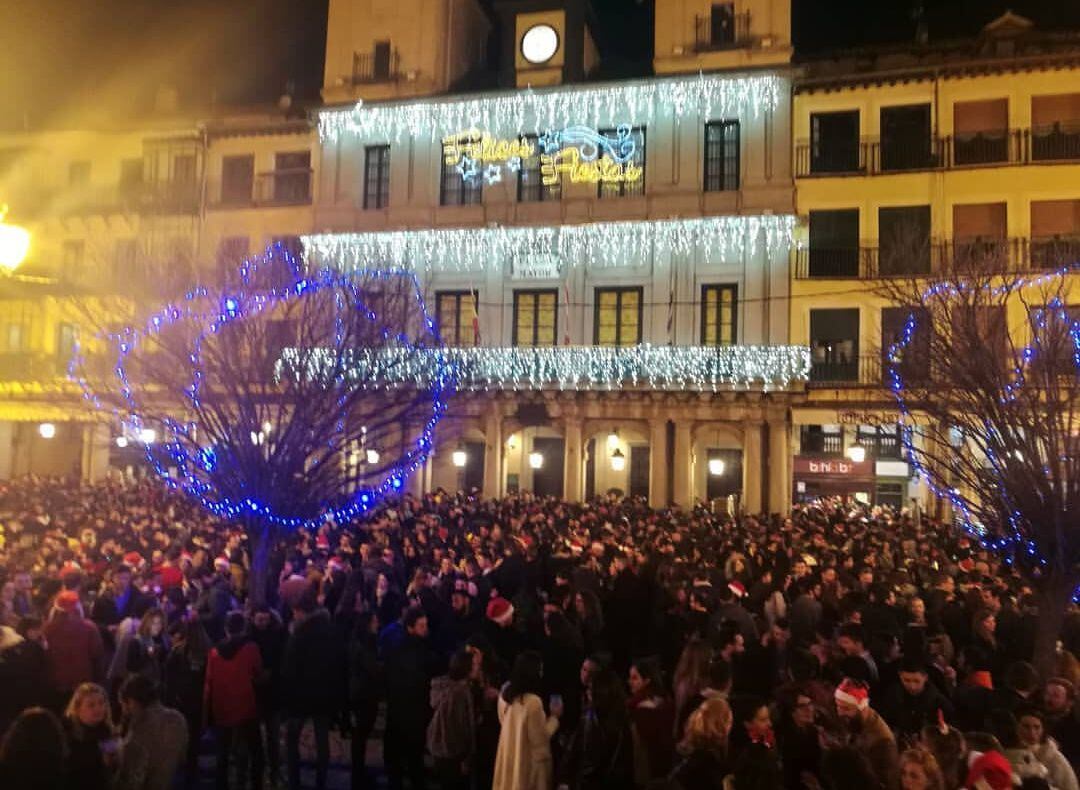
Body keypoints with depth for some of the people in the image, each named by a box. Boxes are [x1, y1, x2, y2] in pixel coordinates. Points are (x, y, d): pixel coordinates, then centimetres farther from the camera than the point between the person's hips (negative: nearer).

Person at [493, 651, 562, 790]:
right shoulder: (533, 702, -27)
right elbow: (540, 739, -20)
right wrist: (554, 717, -9)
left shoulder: (505, 694, -3)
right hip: (528, 762, -7)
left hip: (508, 759, 7)